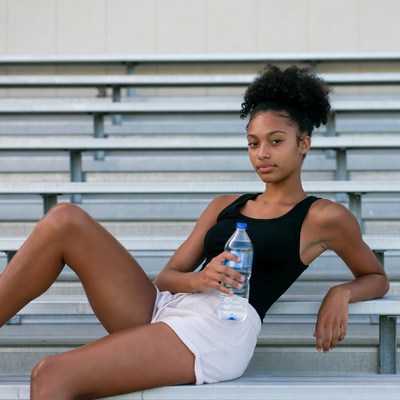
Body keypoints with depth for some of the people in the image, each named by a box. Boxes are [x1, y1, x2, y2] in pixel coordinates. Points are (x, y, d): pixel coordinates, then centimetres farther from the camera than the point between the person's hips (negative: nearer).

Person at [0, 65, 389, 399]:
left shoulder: (323, 217, 11)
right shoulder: (225, 206, 24)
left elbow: (376, 278, 21)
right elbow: (167, 276, 17)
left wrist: (341, 293, -3)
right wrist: (200, 280, -9)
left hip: (219, 329, -6)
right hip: (162, 307, 6)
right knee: (65, 220, -15)